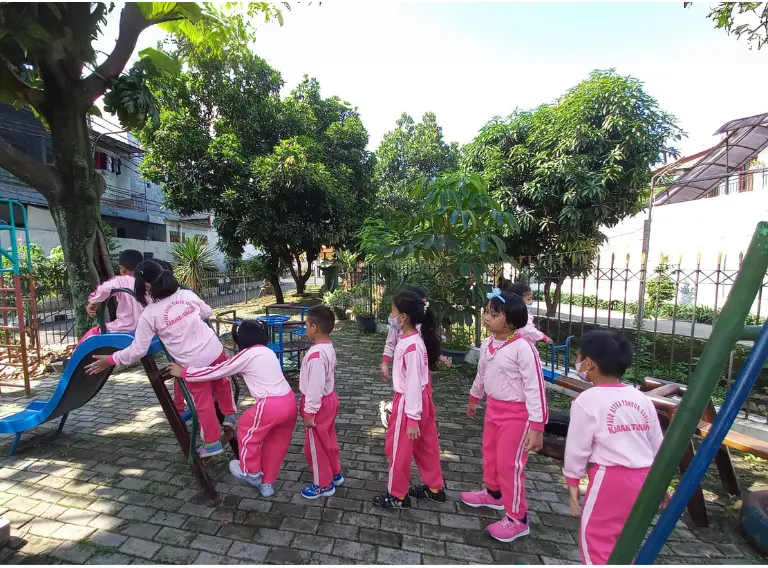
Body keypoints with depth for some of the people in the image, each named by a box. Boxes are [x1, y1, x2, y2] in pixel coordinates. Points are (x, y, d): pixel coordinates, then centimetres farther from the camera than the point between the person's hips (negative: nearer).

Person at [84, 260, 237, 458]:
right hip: (215, 350, 4)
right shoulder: (187, 294, 1)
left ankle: (212, 443, 28)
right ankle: (229, 416, 47)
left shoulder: (149, 314, -11)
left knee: (203, 402, 13)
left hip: (193, 363, -4)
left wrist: (110, 359, 7)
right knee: (221, 383, 29)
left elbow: (137, 350, -7)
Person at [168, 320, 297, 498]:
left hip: (271, 405, -7)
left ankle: (250, 472, 38)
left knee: (246, 427, 21)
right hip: (289, 402, 7)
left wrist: (183, 372, 11)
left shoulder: (246, 355, -5)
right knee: (275, 443, 24)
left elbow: (215, 372, 1)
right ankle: (267, 483, 39)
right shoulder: (268, 351, 17)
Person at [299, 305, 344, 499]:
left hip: (319, 404, -9)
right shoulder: (328, 347, 0)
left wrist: (309, 412, -17)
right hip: (329, 398, 9)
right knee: (328, 439, 24)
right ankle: (335, 474, 42)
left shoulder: (316, 354, -30)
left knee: (315, 445, 10)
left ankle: (323, 485, 27)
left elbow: (315, 386, -27)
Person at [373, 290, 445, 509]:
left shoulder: (411, 346, -27)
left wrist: (412, 418, -20)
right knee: (426, 445, 22)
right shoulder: (414, 340, 1)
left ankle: (398, 495, 29)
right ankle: (434, 488, 40)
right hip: (422, 398, 10)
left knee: (398, 447, 10)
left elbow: (413, 384, -25)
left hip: (409, 401, -9)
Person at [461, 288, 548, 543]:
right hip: (493, 407, 8)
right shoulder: (487, 344, -3)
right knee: (489, 453, 24)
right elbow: (482, 374, 13)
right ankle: (493, 493, 50)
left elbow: (536, 388, -24)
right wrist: (473, 399, 26)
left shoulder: (523, 348, -27)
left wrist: (537, 427, -24)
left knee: (509, 464, 3)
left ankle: (517, 520, 24)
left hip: (517, 413, -8)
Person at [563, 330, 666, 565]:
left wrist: (573, 482, 2)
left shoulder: (587, 400, -15)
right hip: (643, 477, 7)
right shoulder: (642, 399, 5)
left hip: (610, 477, -7)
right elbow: (658, 445, 12)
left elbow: (577, 448, -10)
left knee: (594, 535, 8)